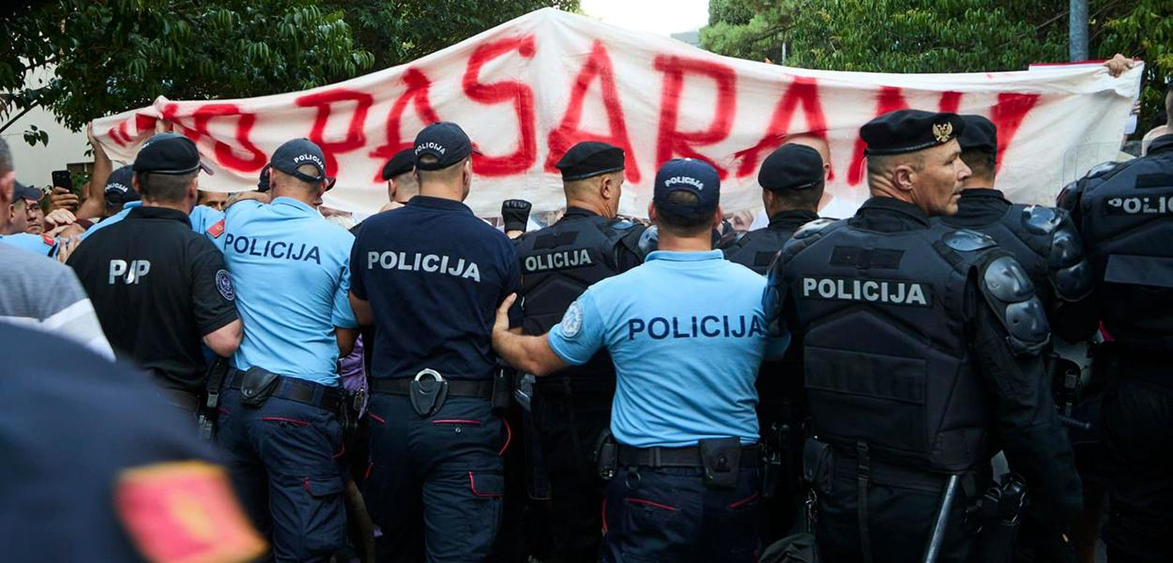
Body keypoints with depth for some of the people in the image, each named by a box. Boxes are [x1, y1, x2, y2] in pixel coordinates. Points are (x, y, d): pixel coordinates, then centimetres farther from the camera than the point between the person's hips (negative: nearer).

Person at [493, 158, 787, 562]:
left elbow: (537, 360, 3)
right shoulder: (759, 289, -4)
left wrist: (498, 334, 24)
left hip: (650, 484, -2)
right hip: (737, 483, 3)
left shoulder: (612, 295, -10)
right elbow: (781, 359, 16)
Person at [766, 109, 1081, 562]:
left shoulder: (801, 254, -5)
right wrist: (1062, 508, -2)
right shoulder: (973, 267, -19)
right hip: (937, 513, -4)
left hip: (837, 503, 4)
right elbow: (1026, 409, -16)